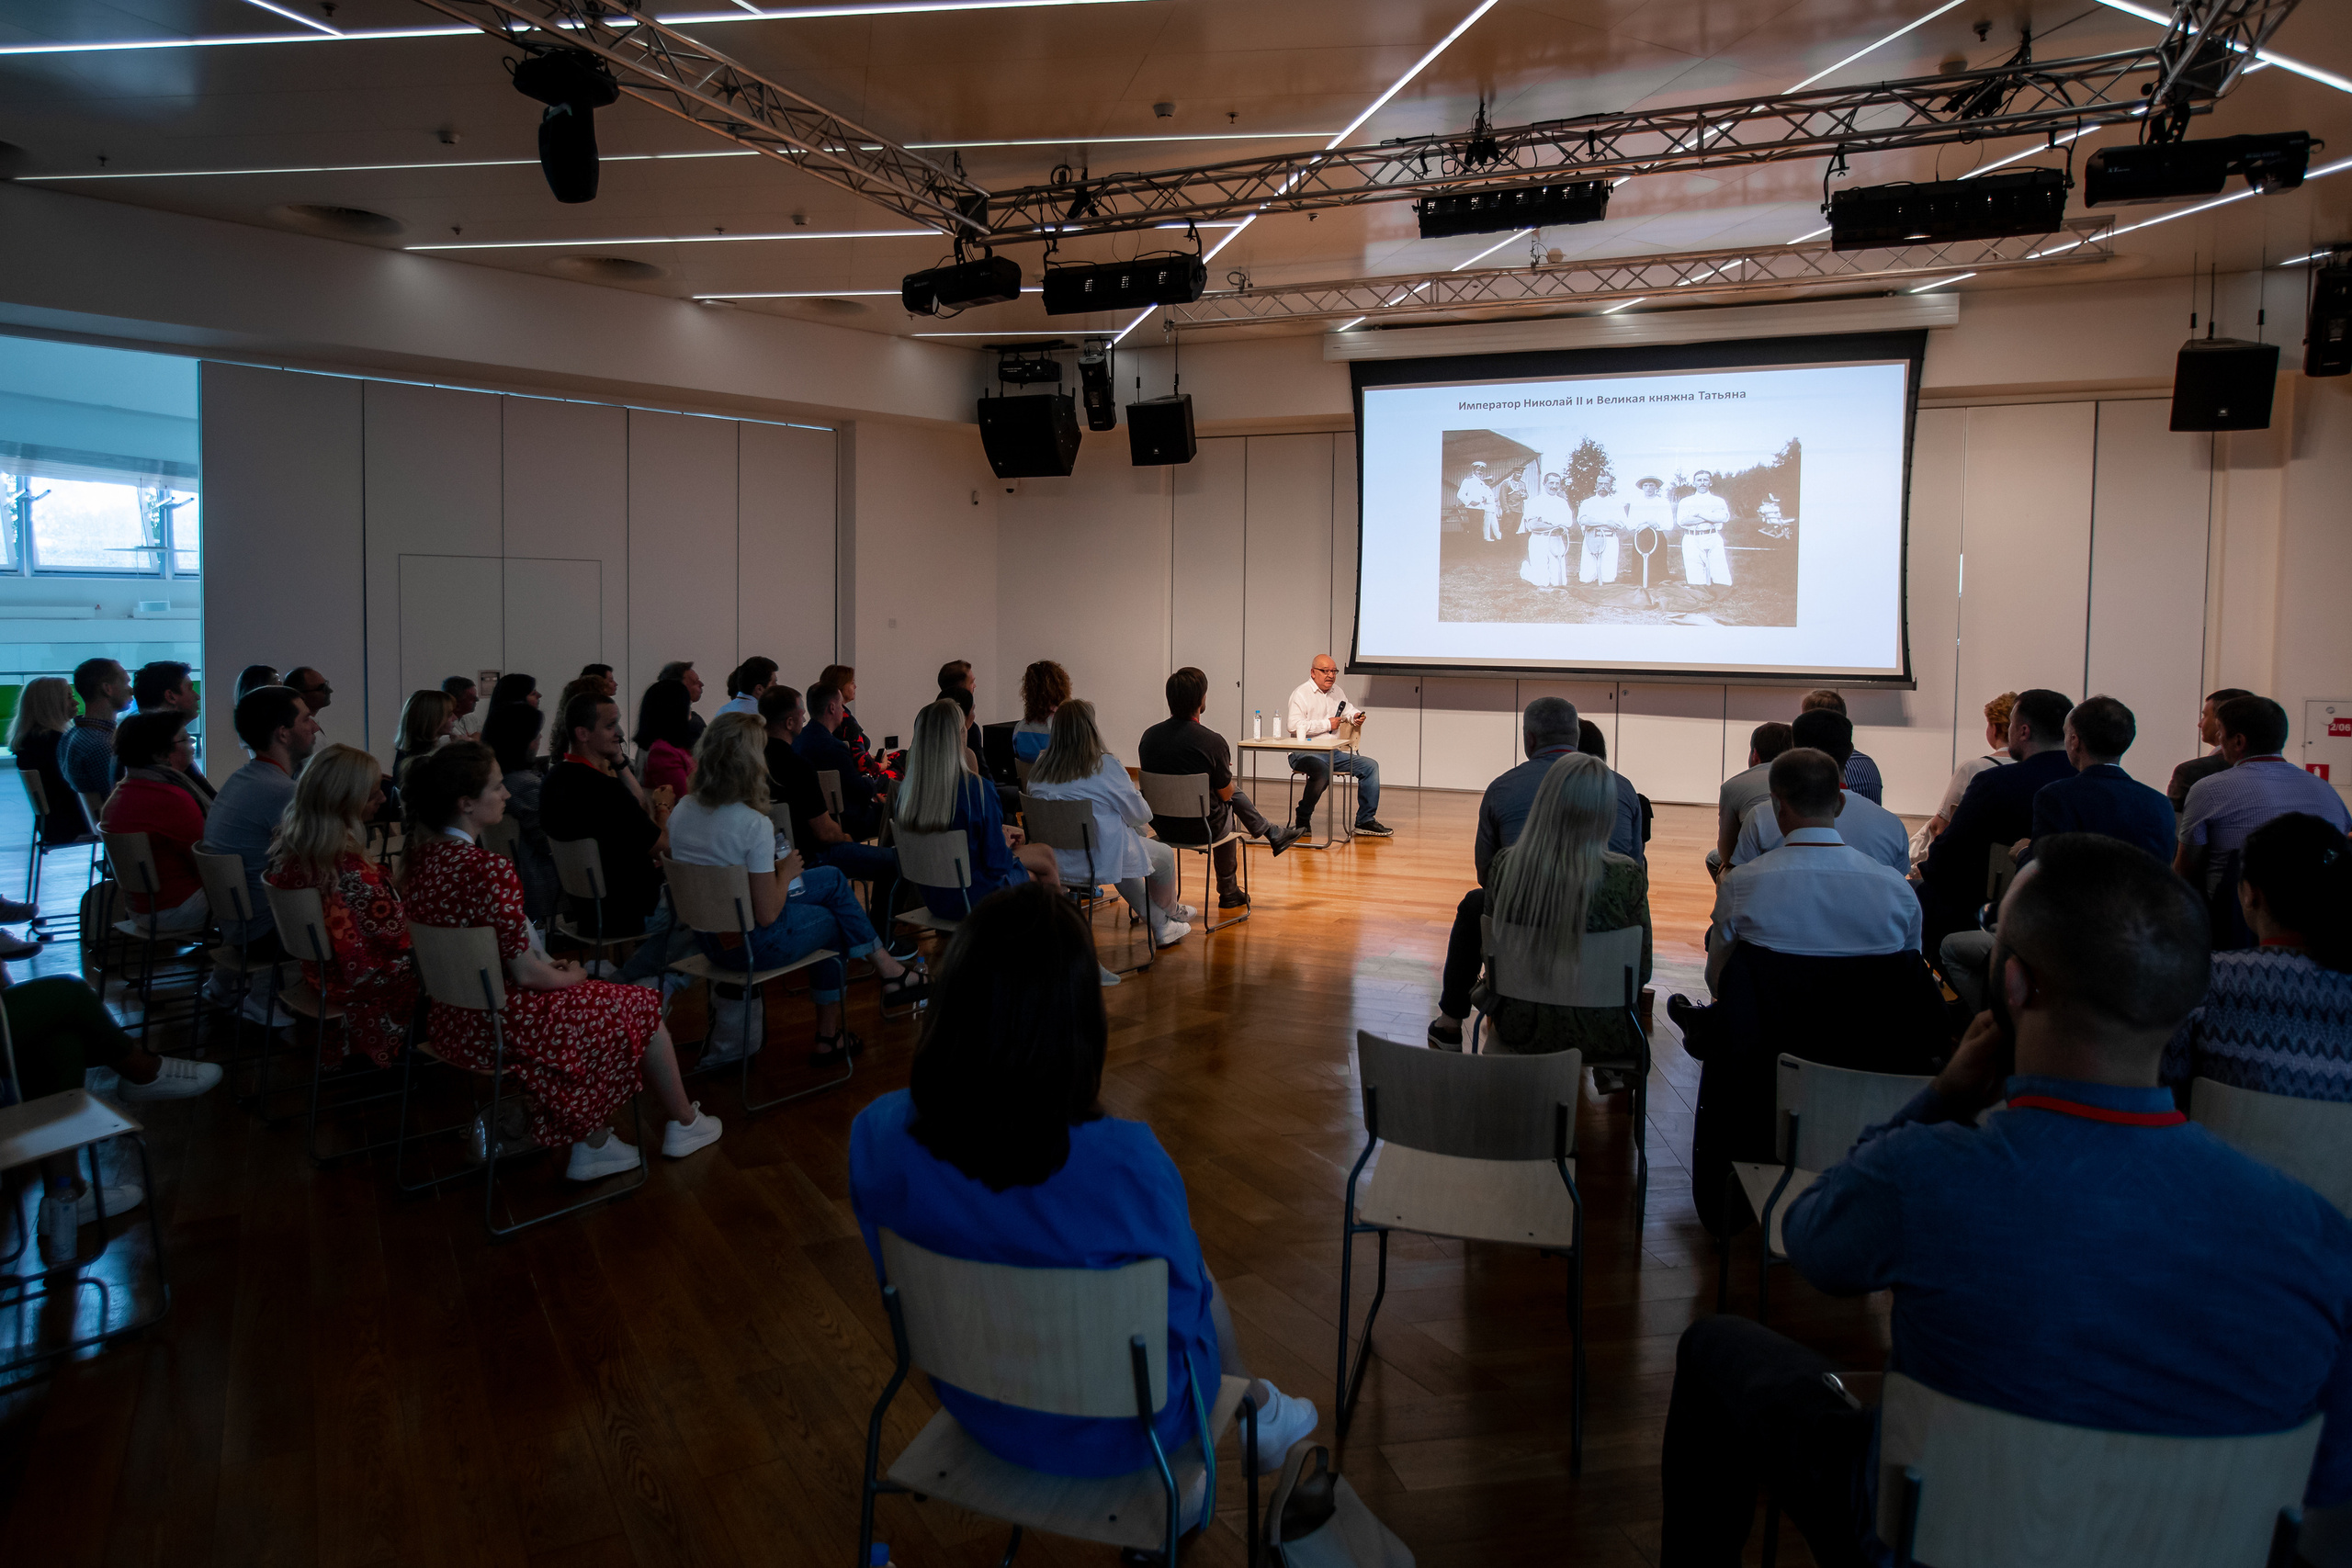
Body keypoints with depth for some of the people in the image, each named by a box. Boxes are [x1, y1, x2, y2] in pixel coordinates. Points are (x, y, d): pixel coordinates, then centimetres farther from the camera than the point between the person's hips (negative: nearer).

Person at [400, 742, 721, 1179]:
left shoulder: (420, 855, -1)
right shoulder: (487, 869, -28)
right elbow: (527, 974, -23)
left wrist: (549, 966, 10)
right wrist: (570, 975, -1)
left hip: (451, 1022, 8)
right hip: (498, 1027, -8)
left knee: (596, 1000, 25)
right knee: (641, 1007, 11)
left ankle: (591, 1148, 25)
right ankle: (684, 1125, 32)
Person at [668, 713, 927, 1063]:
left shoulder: (682, 811, -3)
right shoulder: (754, 824, -26)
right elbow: (767, 916, -21)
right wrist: (786, 873, -3)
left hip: (709, 938, 7)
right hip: (754, 945, -7)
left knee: (832, 878, 20)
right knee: (832, 921, 21)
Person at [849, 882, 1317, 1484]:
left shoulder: (876, 1134, -23)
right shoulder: (1130, 1163, -36)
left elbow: (898, 1279, -4)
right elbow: (1183, 1311, -17)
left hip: (977, 1412, 3)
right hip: (1113, 1435, -3)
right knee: (1200, 1283, 29)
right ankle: (1258, 1410, 57)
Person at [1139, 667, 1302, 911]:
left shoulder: (1149, 735, -6)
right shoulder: (1212, 741, -22)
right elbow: (1226, 794, -10)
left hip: (1162, 826, 5)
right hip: (1201, 829, -5)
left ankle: (1274, 835, 46)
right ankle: (1228, 892, 46)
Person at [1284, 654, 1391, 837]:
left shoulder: (1336, 692, 16)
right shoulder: (1301, 694, -8)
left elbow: (1347, 710, 35)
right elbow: (1294, 726, -20)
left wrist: (1355, 716, 8)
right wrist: (1327, 724, -15)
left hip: (1332, 753, 8)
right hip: (1305, 753, -8)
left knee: (1370, 766, -3)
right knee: (1322, 771, -39)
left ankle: (1365, 821, 1)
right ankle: (1303, 820, -19)